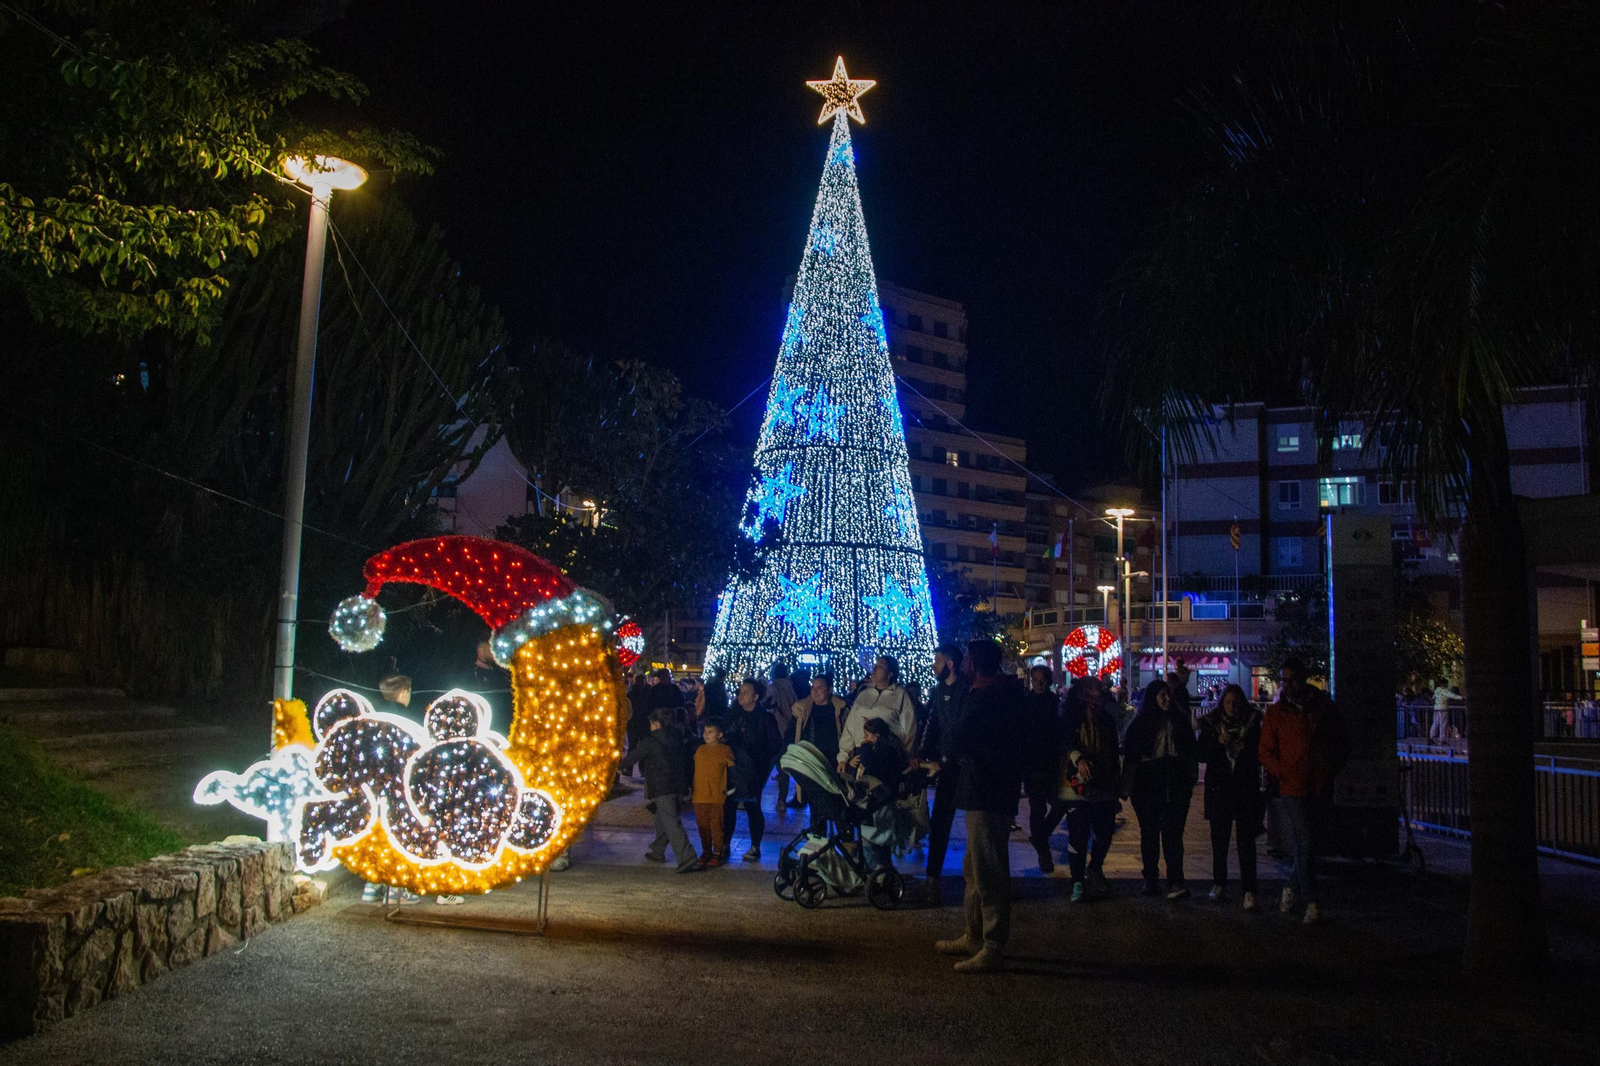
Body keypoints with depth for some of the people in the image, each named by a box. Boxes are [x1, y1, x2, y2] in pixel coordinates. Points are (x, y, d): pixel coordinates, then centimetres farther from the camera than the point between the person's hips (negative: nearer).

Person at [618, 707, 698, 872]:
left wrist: (623, 767, 28)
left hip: (661, 789, -7)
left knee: (671, 824, -12)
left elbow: (633, 757, 5)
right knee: (663, 821, 22)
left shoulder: (650, 742, -6)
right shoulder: (677, 739, 11)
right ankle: (657, 851, 33)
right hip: (677, 787, 7)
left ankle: (686, 857, -22)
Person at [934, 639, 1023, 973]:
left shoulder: (982, 699, -20)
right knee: (975, 870, 20)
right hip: (992, 792, 11)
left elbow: (954, 744, -21)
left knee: (987, 873, -5)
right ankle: (974, 937, 30)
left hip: (987, 795, -11)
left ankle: (993, 949, 1)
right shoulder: (1006, 692, 12)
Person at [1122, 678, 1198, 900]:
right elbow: (1129, 755, 2)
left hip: (1175, 786, 0)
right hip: (1147, 788, 0)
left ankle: (1176, 882, -14)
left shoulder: (1179, 721, 8)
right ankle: (1151, 879, 17)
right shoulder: (1140, 724, 2)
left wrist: (1189, 781, 8)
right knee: (1149, 834, 8)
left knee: (1172, 834, -9)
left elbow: (1191, 752, 13)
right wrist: (1129, 785, -3)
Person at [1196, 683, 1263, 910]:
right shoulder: (1212, 723, 4)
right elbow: (1199, 753, 1)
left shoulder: (1253, 723, 2)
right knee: (1219, 839, 8)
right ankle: (1219, 885, 18)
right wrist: (1218, 742, -14)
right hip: (1219, 789, 2)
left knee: (1246, 840, -5)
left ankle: (1249, 891, -5)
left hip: (1246, 789, -2)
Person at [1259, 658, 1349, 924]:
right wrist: (1286, 773, -13)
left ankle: (1292, 888, 30)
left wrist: (1330, 770, 4)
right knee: (1304, 845, -6)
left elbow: (1342, 742, 16)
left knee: (1305, 844, 10)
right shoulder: (1275, 712, 1)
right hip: (1291, 789, -3)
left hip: (1320, 788, 3)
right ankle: (1311, 903, 2)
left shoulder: (1323, 707, 7)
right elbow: (1266, 753, 1)